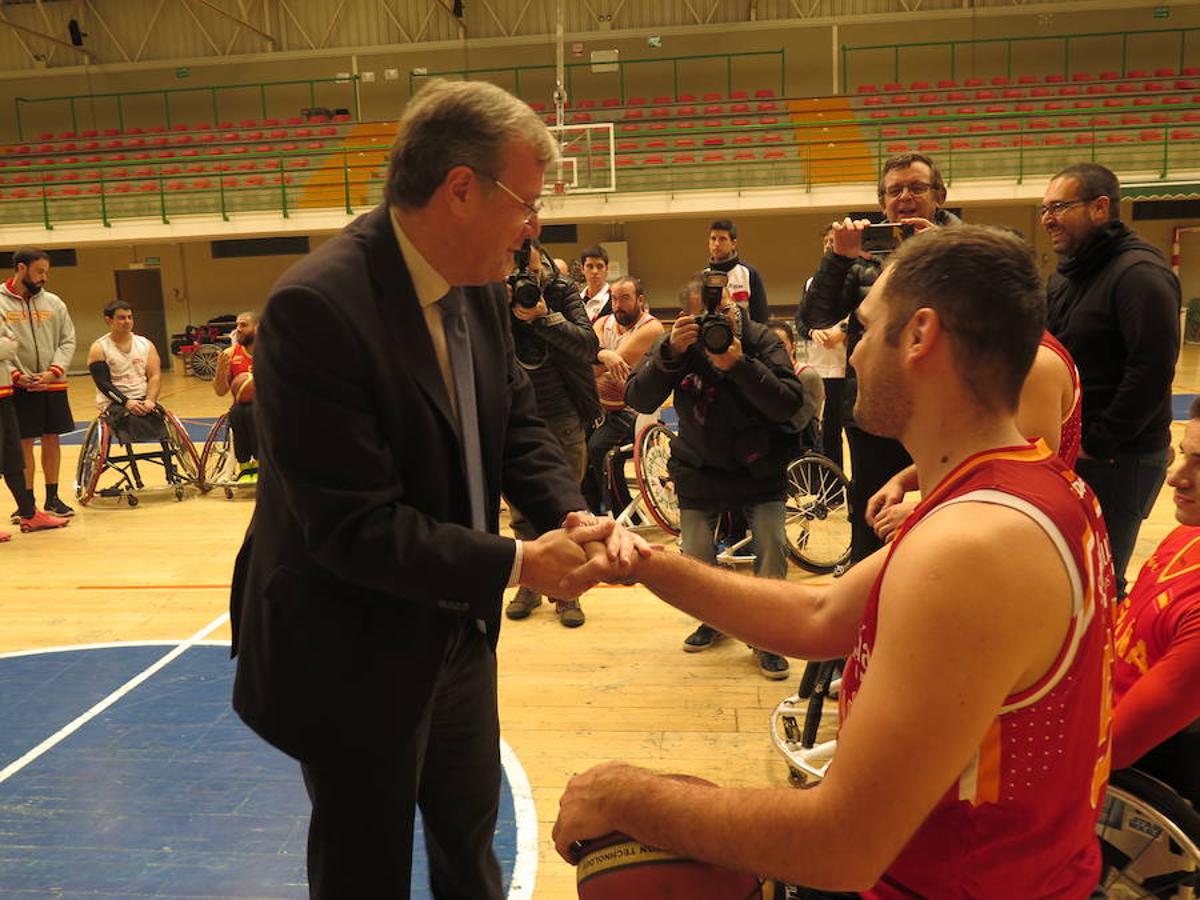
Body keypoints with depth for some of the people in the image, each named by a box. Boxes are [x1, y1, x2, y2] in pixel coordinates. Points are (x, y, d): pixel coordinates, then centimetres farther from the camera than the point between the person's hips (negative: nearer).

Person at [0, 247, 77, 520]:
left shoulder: (53, 302, 6)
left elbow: (68, 340, 5)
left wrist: (53, 371, -8)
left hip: (53, 385, 3)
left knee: (52, 440, 9)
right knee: (24, 444, 2)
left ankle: (52, 498, 20)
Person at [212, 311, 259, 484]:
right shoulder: (229, 354, 1)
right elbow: (220, 392, 1)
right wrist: (221, 369, -17)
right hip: (242, 406, 3)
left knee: (253, 413, -34)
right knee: (237, 412, -31)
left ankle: (258, 464, -17)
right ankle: (244, 466, -17)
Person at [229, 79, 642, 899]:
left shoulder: (481, 287, -3)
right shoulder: (317, 307, -28)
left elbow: (518, 427, 4)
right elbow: (353, 526, -29)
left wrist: (576, 516, -15)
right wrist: (515, 563, -23)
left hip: (459, 632, 8)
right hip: (353, 655, -7)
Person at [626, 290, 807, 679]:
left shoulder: (761, 340, -14)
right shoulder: (675, 345, -10)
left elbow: (790, 404, -26)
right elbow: (638, 400, -22)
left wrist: (740, 365, -38)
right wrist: (670, 353, -36)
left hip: (759, 468, -1)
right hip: (700, 469, 2)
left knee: (773, 549, -10)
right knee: (696, 556, 4)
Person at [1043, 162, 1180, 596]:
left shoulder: (1139, 273, -16)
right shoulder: (1065, 274, 13)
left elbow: (1152, 371, -25)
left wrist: (1096, 442, -19)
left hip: (1117, 461, -9)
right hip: (1067, 453, 9)